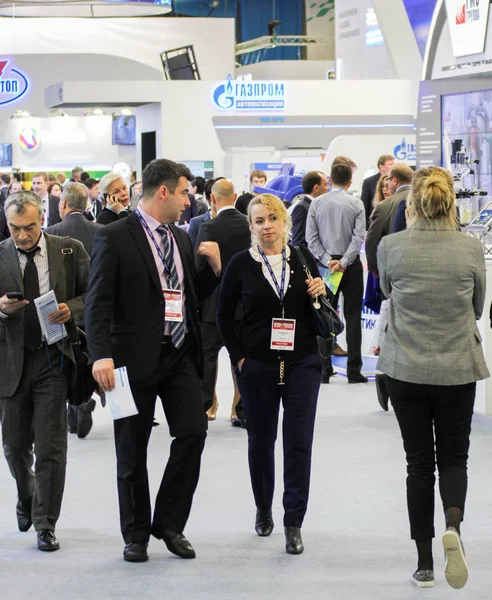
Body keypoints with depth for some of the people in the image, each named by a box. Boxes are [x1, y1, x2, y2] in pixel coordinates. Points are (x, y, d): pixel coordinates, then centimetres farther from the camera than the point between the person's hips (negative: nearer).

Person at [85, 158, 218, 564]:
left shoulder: (181, 238, 13)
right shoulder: (115, 237, -7)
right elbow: (98, 302, -13)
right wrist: (101, 354, -23)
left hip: (180, 355, 5)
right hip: (136, 358, -5)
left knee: (193, 432, -7)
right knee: (132, 451, 5)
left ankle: (170, 523, 9)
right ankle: (136, 534, 20)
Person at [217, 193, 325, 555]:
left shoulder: (303, 260, 4)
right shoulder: (241, 264, 0)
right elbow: (224, 314, 6)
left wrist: (320, 294, -8)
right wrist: (238, 357, 0)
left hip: (301, 363, 0)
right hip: (257, 365, 0)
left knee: (299, 443, -4)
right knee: (260, 440, 11)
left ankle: (294, 523, 1)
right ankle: (263, 509, 31)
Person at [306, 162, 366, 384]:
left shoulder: (317, 203, 0)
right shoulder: (356, 204, -5)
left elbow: (311, 237, -4)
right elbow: (358, 236, -12)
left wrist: (327, 260, -6)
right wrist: (343, 262, -12)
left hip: (326, 263, 2)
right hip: (350, 264, -2)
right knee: (352, 316, 2)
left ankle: (324, 370, 5)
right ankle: (354, 371, 0)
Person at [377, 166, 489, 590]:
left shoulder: (391, 247, -9)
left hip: (406, 368, 0)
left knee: (419, 461, 10)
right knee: (453, 456, 14)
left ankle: (425, 562, 13)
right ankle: (453, 523, -16)